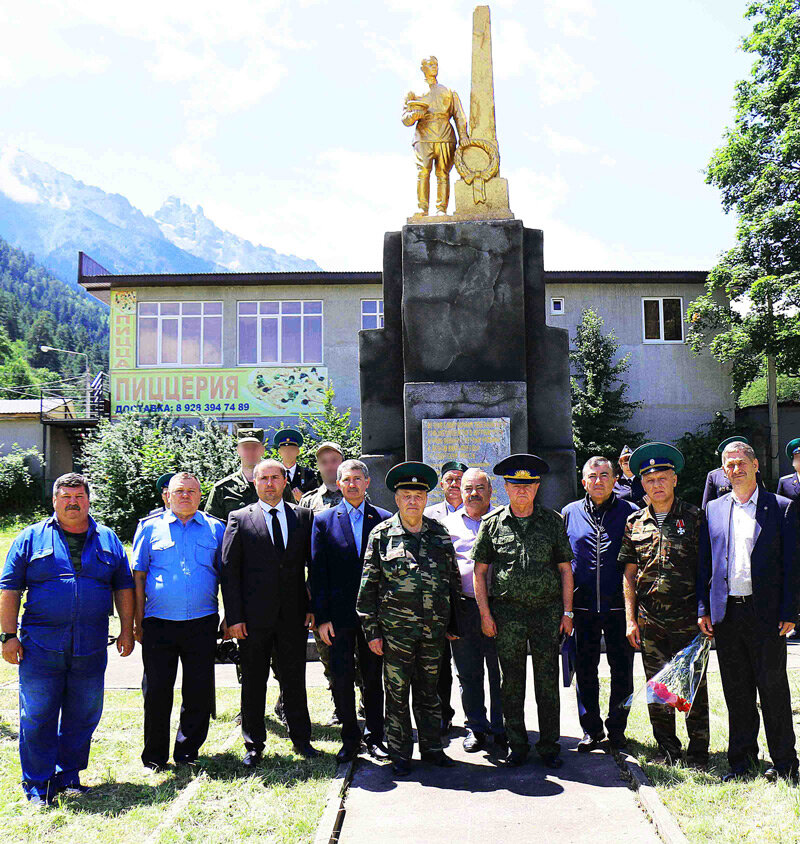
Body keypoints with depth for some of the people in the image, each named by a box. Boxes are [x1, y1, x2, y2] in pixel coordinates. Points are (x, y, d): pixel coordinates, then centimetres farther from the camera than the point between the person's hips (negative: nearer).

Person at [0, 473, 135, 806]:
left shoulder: (107, 539, 10)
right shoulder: (32, 538, 4)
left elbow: (123, 587, 13)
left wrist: (127, 630, 7)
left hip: (91, 648, 2)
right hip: (41, 645, -2)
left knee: (82, 717, 9)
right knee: (37, 717, 1)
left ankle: (68, 778, 25)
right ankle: (37, 785, 16)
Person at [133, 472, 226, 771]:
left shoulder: (215, 528, 8)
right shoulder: (150, 528, 7)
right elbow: (138, 576, 7)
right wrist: (137, 621, 1)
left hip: (202, 623, 1)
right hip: (158, 624, 0)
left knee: (199, 691, 5)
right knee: (157, 691, 5)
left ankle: (187, 752, 23)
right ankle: (155, 756, 23)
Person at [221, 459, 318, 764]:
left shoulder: (303, 516, 6)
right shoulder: (239, 519, 0)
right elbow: (229, 571, -2)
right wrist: (234, 616, -8)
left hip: (293, 615, 1)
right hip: (254, 617, -1)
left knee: (295, 680, 11)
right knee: (253, 683, 9)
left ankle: (301, 739, 26)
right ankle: (254, 744, 25)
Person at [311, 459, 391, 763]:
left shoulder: (384, 519, 3)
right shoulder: (324, 520, 2)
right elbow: (317, 572, 0)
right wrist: (321, 617, -5)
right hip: (339, 615, 0)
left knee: (373, 678, 10)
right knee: (341, 678, 4)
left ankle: (374, 737, 25)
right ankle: (350, 738, 20)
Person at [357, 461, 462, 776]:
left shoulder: (439, 533, 8)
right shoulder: (382, 534, -2)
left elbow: (454, 578, 14)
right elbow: (368, 587, -1)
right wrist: (371, 630, -4)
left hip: (434, 628, 3)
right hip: (396, 628, -3)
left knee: (429, 690, 13)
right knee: (397, 692, 5)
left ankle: (432, 747, 27)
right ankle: (400, 753, 19)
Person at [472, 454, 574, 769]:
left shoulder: (552, 520, 5)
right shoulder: (492, 523, 3)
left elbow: (565, 568, 8)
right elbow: (479, 570, 5)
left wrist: (567, 612, 2)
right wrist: (485, 613, -1)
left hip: (547, 610, 0)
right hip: (507, 611, 0)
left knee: (548, 681, 6)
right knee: (511, 681, 7)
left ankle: (549, 746, 20)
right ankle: (517, 746, 22)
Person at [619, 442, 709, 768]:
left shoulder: (694, 517, 0)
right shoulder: (635, 523, 7)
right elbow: (629, 573, 8)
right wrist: (630, 619, 4)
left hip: (688, 617, -2)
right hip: (649, 619, 2)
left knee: (694, 685, 4)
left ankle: (698, 752, 20)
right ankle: (667, 750, 24)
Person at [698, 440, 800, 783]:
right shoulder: (713, 510, 10)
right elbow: (705, 564, 11)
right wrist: (703, 609, 5)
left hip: (766, 613, -3)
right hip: (726, 614, 3)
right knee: (736, 691, 11)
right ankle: (742, 761, 23)